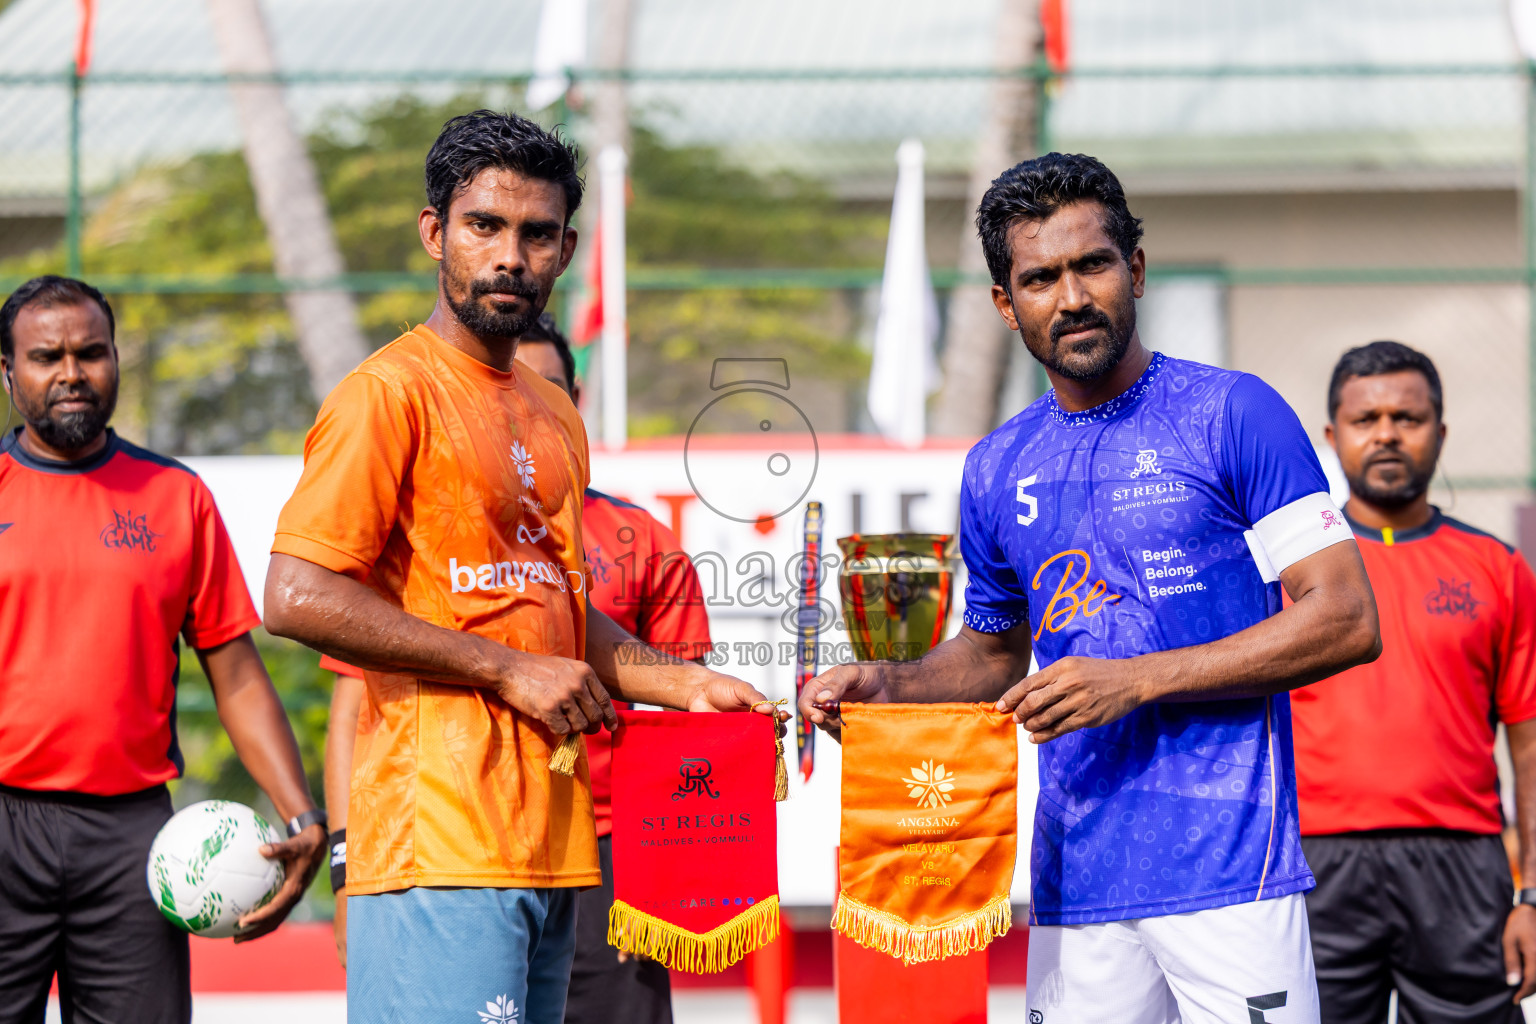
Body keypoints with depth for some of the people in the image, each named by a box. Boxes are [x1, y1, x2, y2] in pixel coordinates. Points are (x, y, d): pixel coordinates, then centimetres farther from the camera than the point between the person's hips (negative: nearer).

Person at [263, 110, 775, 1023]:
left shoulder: (556, 416, 21)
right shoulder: (391, 391, -6)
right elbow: (298, 598, -15)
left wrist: (686, 684, 14)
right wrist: (508, 672, -12)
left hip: (551, 839, 8)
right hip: (438, 840, -8)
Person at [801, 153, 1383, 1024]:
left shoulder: (1235, 414, -2)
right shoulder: (998, 471, 13)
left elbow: (1347, 622, -8)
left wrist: (1134, 681, -13)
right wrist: (888, 685, 7)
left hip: (1228, 866, -4)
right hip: (1075, 879, 4)